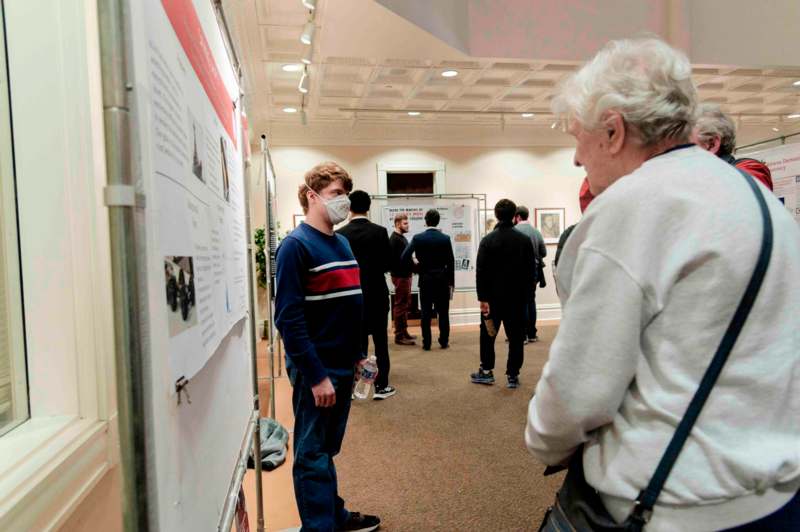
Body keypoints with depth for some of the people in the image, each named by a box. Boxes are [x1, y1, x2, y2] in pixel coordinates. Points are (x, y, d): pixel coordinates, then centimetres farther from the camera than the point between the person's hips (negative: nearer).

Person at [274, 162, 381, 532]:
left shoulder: (343, 243, 10)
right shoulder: (296, 245, -14)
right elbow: (289, 319, -19)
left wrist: (359, 354, 15)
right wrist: (316, 376, -20)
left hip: (343, 365, 8)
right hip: (316, 370, -7)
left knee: (329, 448, 21)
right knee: (313, 454, 7)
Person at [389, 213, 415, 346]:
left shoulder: (402, 238, 16)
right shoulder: (394, 239, -14)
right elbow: (395, 259, -22)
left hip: (405, 275, 10)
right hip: (400, 276, -10)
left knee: (405, 305, 14)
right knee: (400, 305, -6)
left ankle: (404, 332, 23)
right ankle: (399, 336, -1)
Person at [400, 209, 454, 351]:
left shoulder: (417, 238, -6)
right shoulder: (445, 238, -4)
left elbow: (404, 257, -11)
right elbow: (451, 262, -2)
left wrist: (416, 264, 8)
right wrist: (451, 282, 6)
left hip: (425, 280, 0)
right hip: (443, 280, 0)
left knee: (426, 313, 5)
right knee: (443, 312, 8)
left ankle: (426, 343, 7)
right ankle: (444, 341, 12)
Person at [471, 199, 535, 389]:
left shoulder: (488, 240, -6)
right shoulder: (524, 240, 0)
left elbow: (481, 272, -11)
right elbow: (531, 270, 2)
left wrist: (482, 298, -9)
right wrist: (527, 294, 8)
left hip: (494, 297, -1)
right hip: (518, 297, 1)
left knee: (487, 334, 13)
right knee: (516, 337, 6)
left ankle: (486, 371, 18)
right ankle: (513, 375, 7)